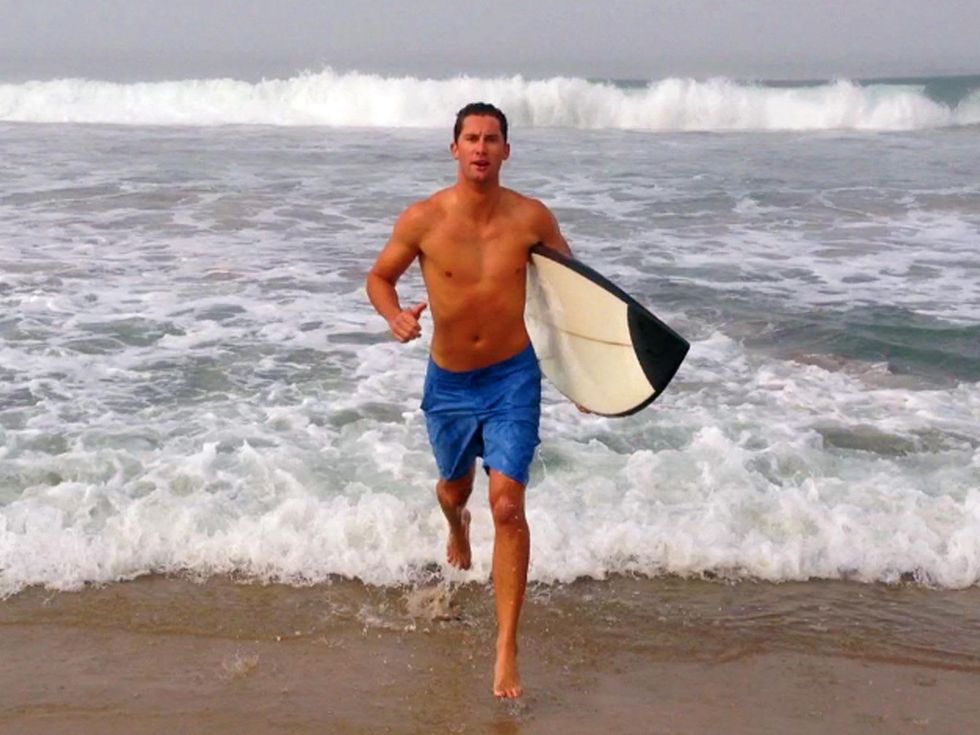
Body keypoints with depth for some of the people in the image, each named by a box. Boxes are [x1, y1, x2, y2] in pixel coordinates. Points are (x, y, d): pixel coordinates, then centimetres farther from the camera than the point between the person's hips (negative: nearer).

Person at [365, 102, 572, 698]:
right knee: (455, 488, 23)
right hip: (449, 382, 2)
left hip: (512, 379, -1)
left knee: (508, 504, -14)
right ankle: (458, 528, 65)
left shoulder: (532, 218, -10)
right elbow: (380, 276, 2)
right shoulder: (422, 220, -13)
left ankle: (507, 652, -8)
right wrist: (394, 315, -21)